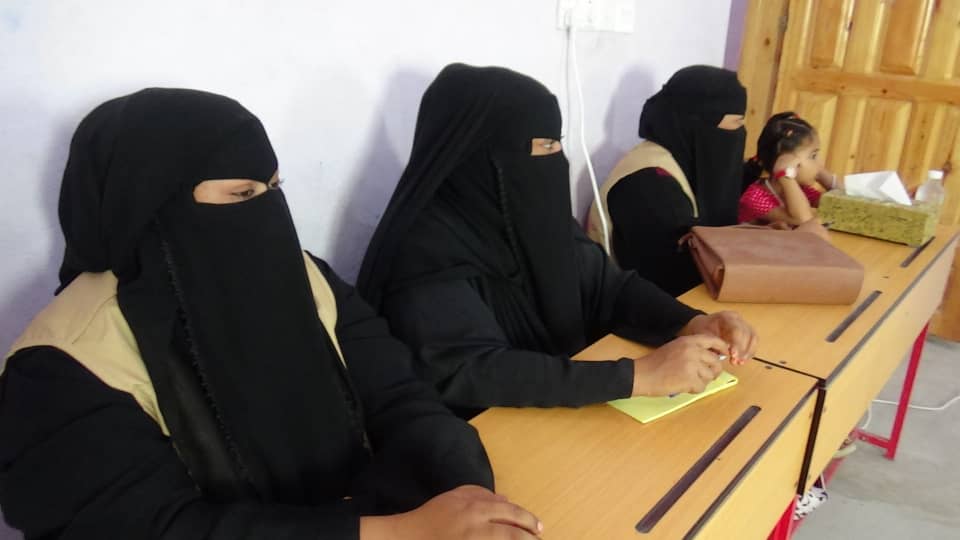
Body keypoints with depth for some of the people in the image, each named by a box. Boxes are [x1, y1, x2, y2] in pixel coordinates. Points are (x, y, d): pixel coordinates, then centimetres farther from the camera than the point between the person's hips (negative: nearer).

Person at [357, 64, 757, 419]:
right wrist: (640, 376, -32)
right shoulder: (427, 248, -23)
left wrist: (693, 324, -15)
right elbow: (469, 373, -31)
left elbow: (607, 286, 2)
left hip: (563, 411, 6)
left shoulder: (532, 215, -2)